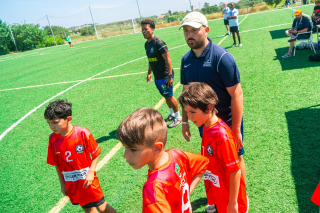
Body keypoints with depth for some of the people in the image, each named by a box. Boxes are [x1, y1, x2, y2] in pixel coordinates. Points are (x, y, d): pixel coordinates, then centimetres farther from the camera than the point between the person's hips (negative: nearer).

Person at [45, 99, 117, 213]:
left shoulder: (82, 133, -20)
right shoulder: (53, 139, -8)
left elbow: (96, 153, -9)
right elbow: (56, 163, 3)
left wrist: (91, 172, -16)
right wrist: (62, 184, 6)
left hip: (87, 180, -3)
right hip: (71, 184, 4)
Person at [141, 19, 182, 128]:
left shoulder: (159, 43, -18)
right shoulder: (147, 44, 8)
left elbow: (168, 59, -20)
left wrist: (169, 76, -23)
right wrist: (149, 73, 21)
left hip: (164, 76, -8)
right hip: (157, 77, 8)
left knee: (169, 97, 2)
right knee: (165, 96, 18)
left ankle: (178, 117, 18)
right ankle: (172, 114, 36)